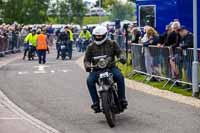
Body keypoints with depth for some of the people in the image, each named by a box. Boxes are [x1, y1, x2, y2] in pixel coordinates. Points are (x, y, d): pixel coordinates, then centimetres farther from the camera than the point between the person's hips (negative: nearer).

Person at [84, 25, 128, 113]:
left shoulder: (112, 44, 10)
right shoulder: (91, 47, 11)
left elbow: (119, 52, 6)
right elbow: (87, 59, 9)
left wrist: (122, 57, -18)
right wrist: (87, 66, -13)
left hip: (110, 67, -1)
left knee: (119, 76, -31)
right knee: (90, 81, -29)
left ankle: (122, 99, -20)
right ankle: (96, 102, -22)